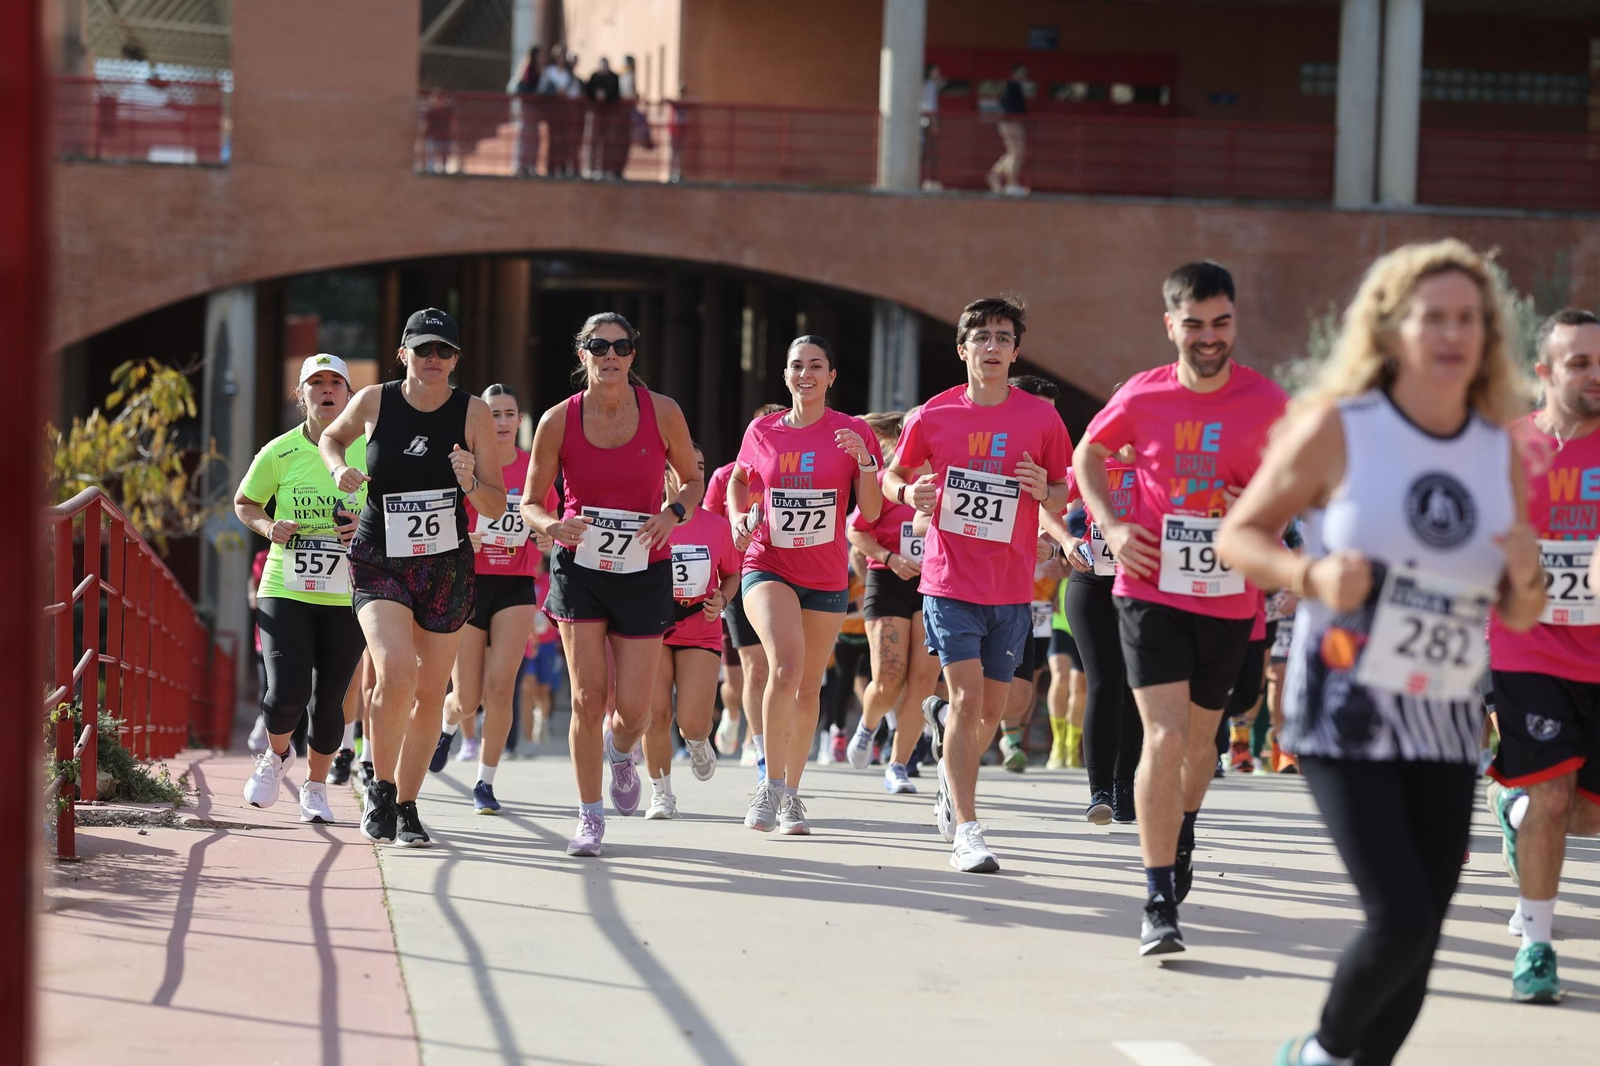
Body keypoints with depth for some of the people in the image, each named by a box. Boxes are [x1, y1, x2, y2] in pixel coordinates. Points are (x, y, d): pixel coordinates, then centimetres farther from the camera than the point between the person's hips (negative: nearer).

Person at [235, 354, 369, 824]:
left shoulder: (368, 451, -1)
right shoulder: (279, 453, -2)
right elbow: (244, 502, 13)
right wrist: (269, 527, -7)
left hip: (346, 596, 1)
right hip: (285, 591, -1)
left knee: (328, 702, 1)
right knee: (287, 693, -15)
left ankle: (315, 786, 27)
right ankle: (276, 754, 20)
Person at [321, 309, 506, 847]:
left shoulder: (473, 413, -5)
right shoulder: (373, 402, -4)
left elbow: (497, 507, -2)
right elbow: (331, 437, 18)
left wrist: (471, 484, -23)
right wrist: (339, 469, -3)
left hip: (446, 568, 2)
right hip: (379, 561, -2)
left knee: (430, 693, 7)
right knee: (396, 673, -23)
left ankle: (406, 806, 25)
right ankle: (380, 788, -2)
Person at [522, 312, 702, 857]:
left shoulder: (663, 413, -6)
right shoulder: (558, 421, -7)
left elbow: (692, 479, 8)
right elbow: (530, 502, 1)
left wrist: (674, 512, -14)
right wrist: (551, 525, -22)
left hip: (645, 571, 0)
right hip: (579, 568, 0)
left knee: (632, 707, -1)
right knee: (588, 696, -7)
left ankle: (620, 753, 37)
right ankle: (590, 817, 7)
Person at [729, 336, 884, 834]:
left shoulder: (854, 433, -3)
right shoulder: (761, 432, 0)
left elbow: (871, 513, -5)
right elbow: (739, 479, 19)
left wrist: (865, 461, -20)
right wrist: (738, 517, 0)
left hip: (826, 577, 2)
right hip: (768, 566, -2)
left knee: (809, 686, 11)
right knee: (785, 665, -24)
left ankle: (791, 793, 26)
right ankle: (771, 786, -15)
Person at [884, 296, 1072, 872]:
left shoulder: (1041, 419, 0)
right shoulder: (934, 415, -1)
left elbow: (1065, 495, 9)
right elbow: (892, 475, 13)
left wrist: (1045, 493, -13)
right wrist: (909, 491, -10)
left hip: (1012, 587, 2)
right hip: (950, 581, -2)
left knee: (992, 709, 10)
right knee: (968, 699, -13)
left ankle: (947, 738, 45)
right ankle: (966, 832, -10)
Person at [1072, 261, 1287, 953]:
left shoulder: (1266, 403, -6)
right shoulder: (1143, 396, -5)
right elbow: (1088, 454, 14)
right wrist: (1111, 526, 0)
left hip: (1230, 600, 2)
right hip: (1151, 589, -2)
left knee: (1201, 735, 17)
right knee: (1165, 734, -14)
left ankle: (1184, 827, 50)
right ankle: (1160, 903, -10)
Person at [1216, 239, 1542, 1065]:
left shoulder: (1502, 453, 6)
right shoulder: (1338, 428, -7)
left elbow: (1516, 617, 13)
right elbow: (1237, 537, -2)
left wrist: (1525, 577, -10)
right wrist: (1311, 576, -21)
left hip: (1445, 721, 5)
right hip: (1346, 713, -5)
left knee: (1420, 938, 4)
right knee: (1400, 919, -15)